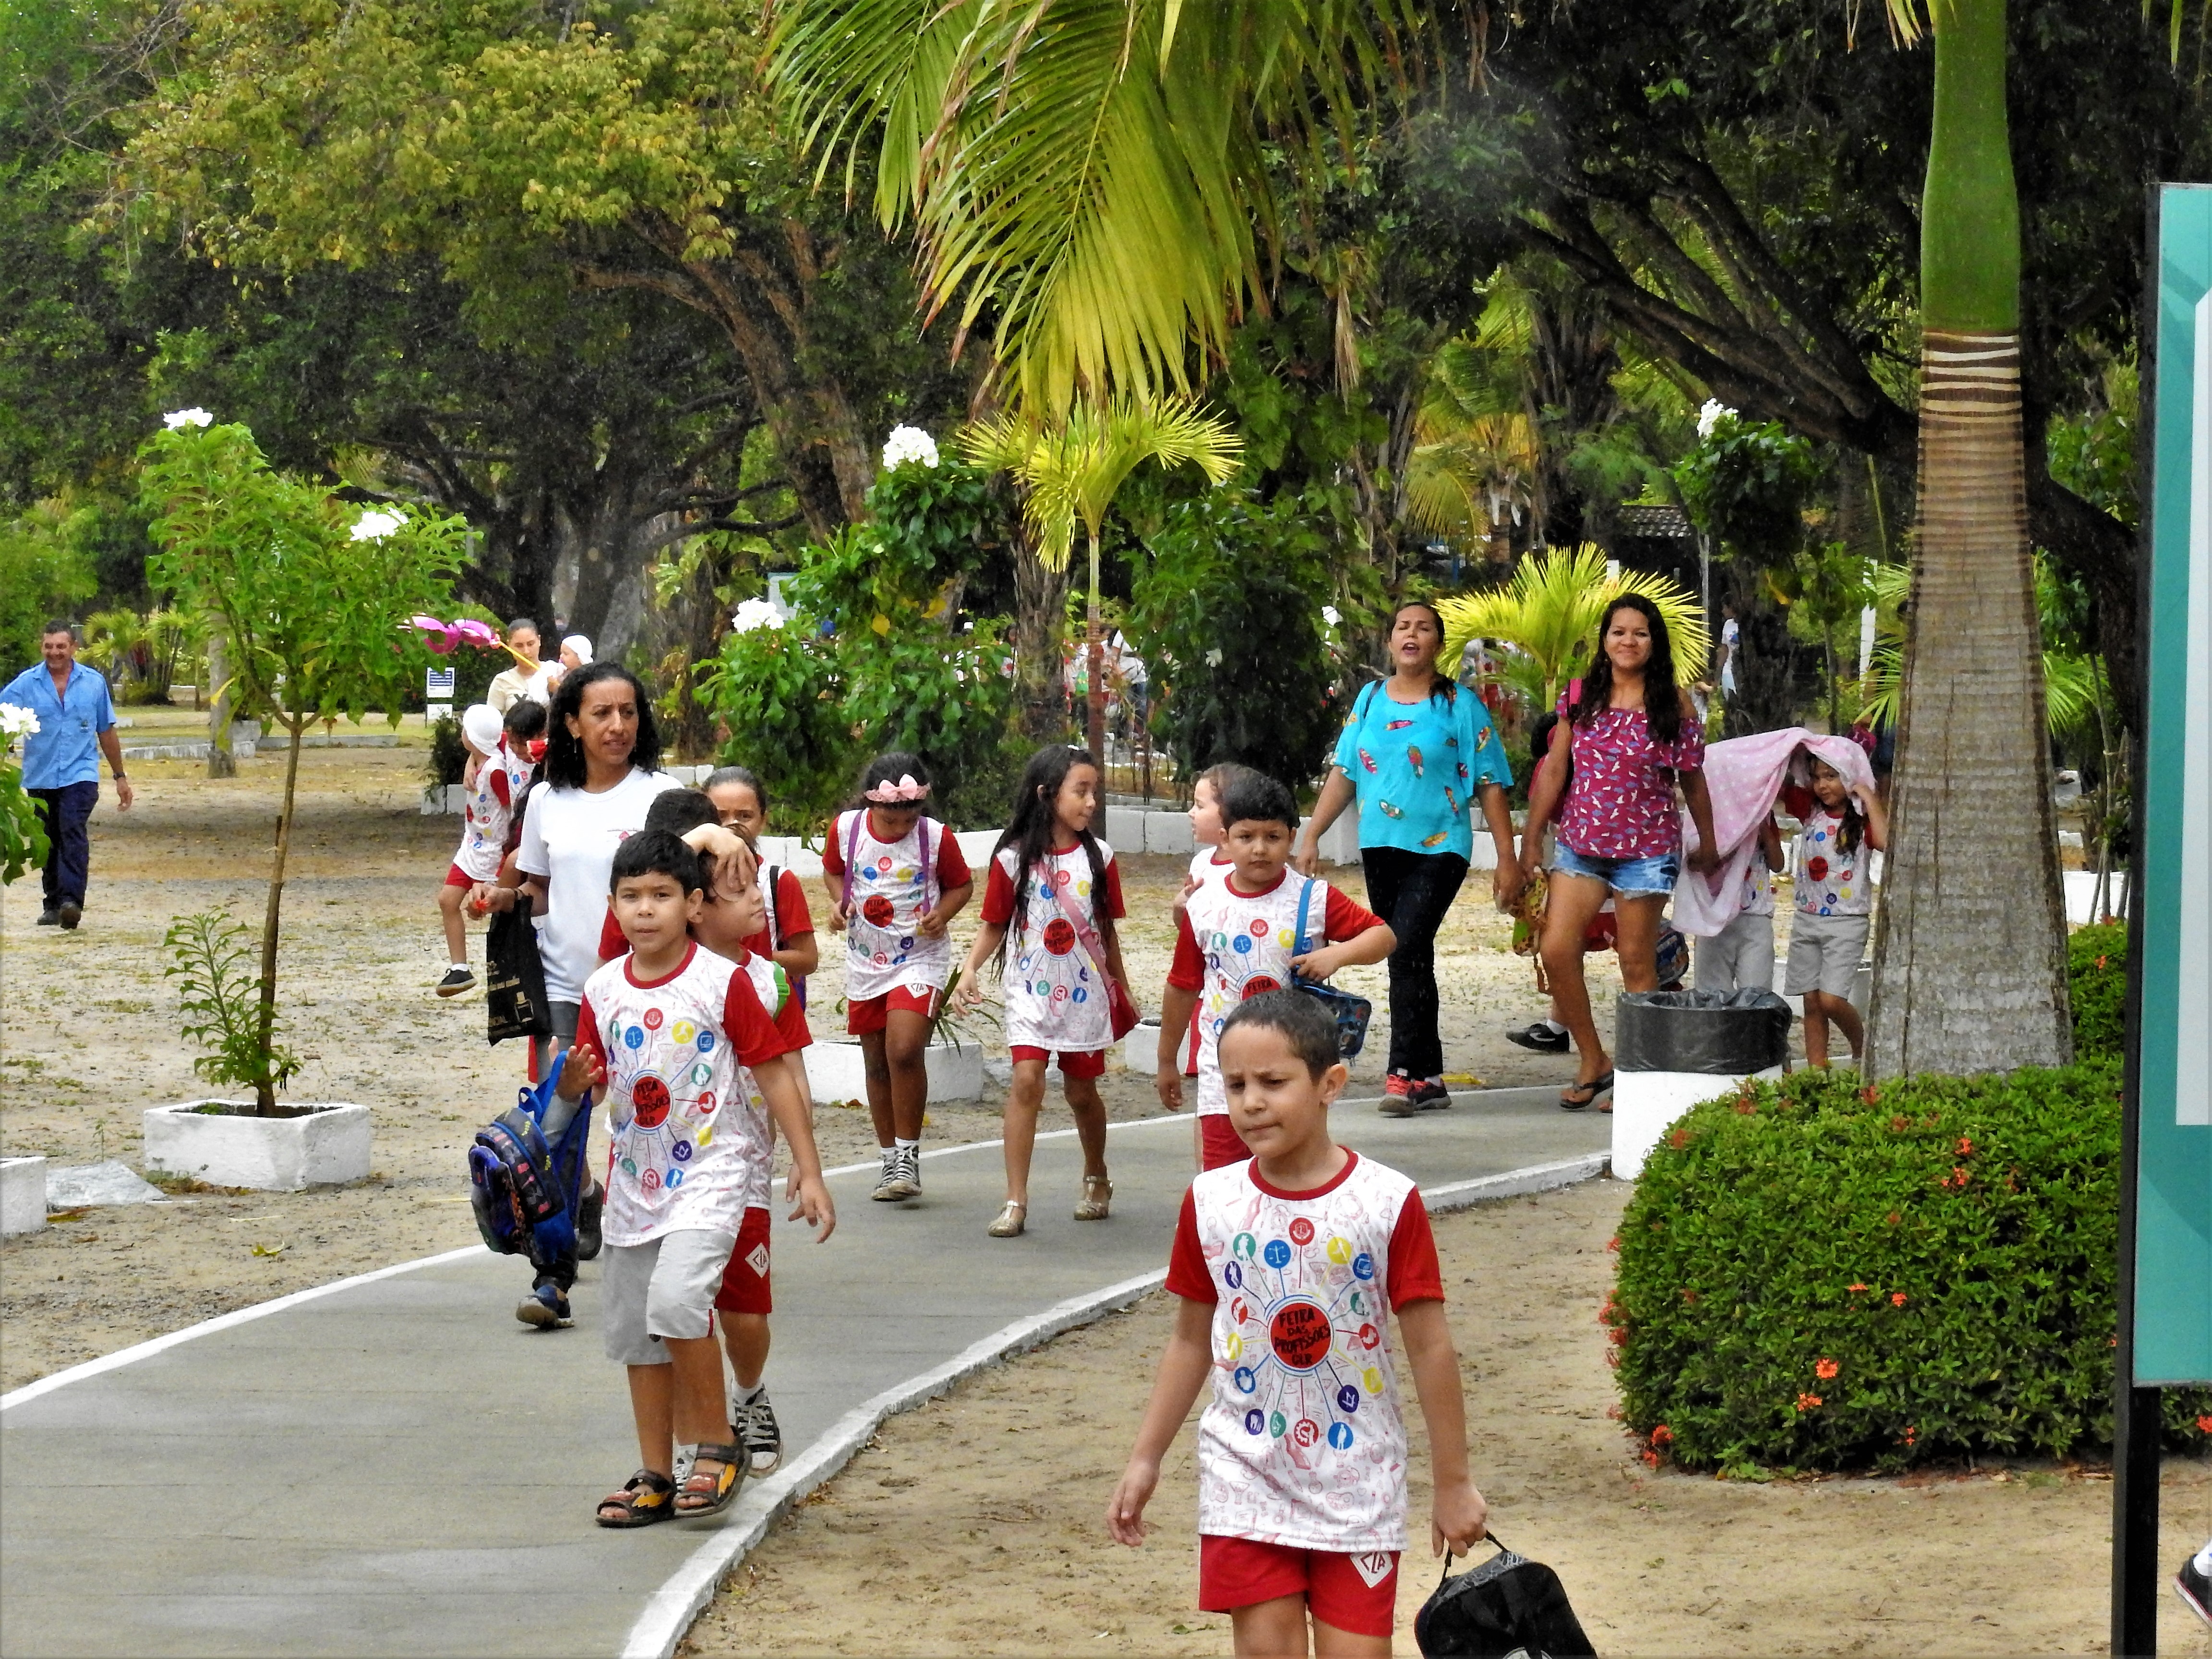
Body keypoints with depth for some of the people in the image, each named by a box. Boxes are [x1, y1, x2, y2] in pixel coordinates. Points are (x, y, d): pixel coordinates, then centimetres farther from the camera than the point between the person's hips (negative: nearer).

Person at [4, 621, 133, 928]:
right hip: (40, 777, 2)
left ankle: (71, 901, -29)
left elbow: (107, 732, 15)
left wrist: (120, 776, 18)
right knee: (48, 844, 10)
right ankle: (53, 905, 23)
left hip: (80, 775, -2)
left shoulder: (94, 683, 6)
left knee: (73, 833, -19)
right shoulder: (26, 684, 2)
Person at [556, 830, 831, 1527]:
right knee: (634, 1333, 10)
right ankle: (656, 1477, 22)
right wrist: (573, 1077, -14)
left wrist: (809, 1172, -6)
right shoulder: (602, 992, 4)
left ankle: (717, 1445, -8)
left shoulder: (723, 983, -8)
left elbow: (772, 1076, -4)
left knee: (676, 1299, -25)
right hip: (634, 1178, 6)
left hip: (710, 1170, -6)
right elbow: (584, 1086, 12)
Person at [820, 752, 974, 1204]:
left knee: (904, 1051, -21)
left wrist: (943, 913, -16)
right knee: (877, 1063, 10)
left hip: (919, 959, -3)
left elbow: (962, 884, 3)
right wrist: (839, 903, -7)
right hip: (865, 960, 3)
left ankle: (909, 1154, -7)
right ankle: (891, 1161, 24)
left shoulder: (936, 837, -12)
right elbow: (833, 871, 13)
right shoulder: (846, 829, -7)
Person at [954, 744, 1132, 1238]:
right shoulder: (1013, 859, -4)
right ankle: (1016, 1202, -14)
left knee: (1082, 1091, 11)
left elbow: (1106, 930, 10)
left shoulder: (1098, 857, 1)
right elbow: (994, 926, 2)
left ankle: (1096, 1179, 37)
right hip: (1031, 989, -2)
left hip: (1085, 992, 2)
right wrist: (970, 970, -13)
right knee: (1027, 1080, -15)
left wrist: (1122, 989, 15)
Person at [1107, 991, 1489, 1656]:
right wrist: (1145, 1459, 10)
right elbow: (1191, 1340, 9)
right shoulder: (1209, 1203, -2)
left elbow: (1430, 1349, -6)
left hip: (1357, 1485, -2)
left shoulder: (1388, 1203, -11)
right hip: (1247, 1480, 2)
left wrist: (1453, 1483, -2)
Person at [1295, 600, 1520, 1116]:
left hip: (1439, 847, -5)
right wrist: (1311, 836, 3)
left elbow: (1489, 785, -2)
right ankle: (1429, 1078, 15)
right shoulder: (1371, 700, 11)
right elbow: (1343, 773, 12)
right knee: (1409, 961, 9)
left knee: (1407, 950, -18)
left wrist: (1507, 860, -5)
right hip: (1380, 846, 5)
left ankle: (1404, 1074, -17)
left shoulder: (1460, 705, -1)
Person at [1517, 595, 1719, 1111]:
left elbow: (1693, 779, 6)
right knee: (1556, 950, -8)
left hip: (1647, 849, -3)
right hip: (1580, 842, 3)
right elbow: (1554, 771, 8)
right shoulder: (1579, 698, 5)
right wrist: (1532, 839, 7)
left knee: (1637, 963, 1)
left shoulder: (1673, 705, -1)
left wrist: (1707, 843, 13)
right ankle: (1592, 1062, 7)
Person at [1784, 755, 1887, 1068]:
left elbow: (1885, 842, -27)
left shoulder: (1863, 819, -6)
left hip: (1847, 923, -5)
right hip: (1806, 920, 5)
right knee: (1812, 1003, 4)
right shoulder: (1811, 811, 6)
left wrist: (1869, 799, -20)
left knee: (1831, 1000, -13)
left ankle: (1862, 1047, 12)